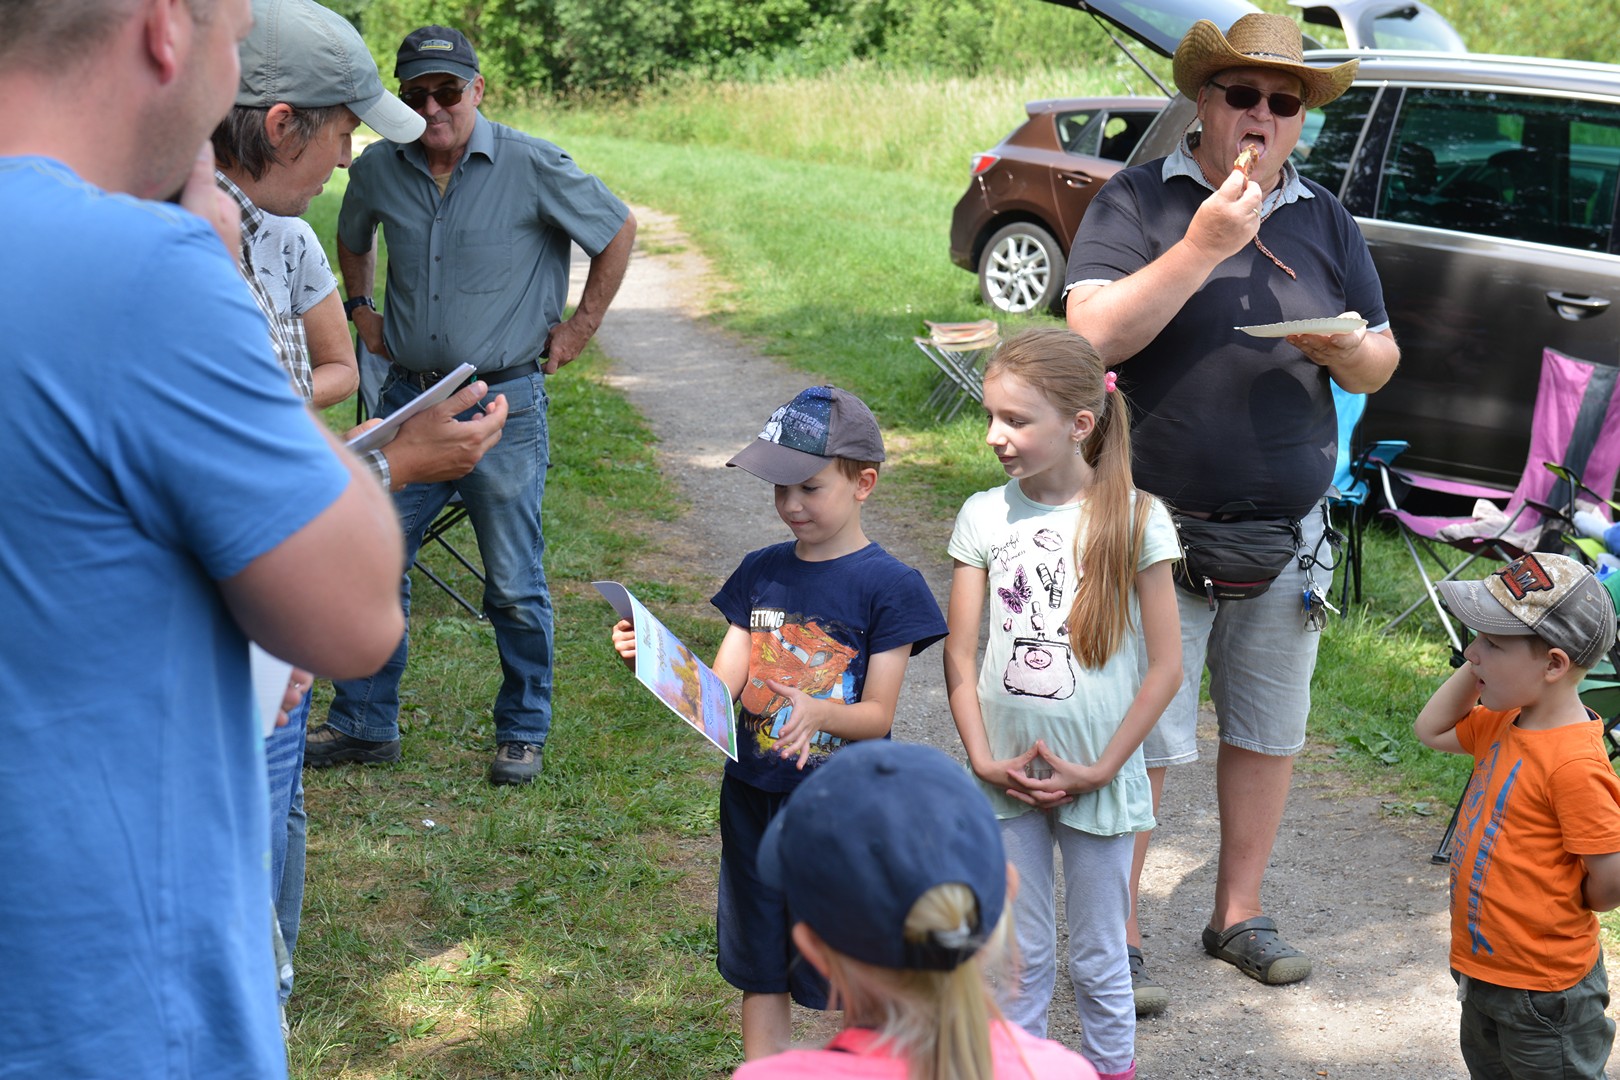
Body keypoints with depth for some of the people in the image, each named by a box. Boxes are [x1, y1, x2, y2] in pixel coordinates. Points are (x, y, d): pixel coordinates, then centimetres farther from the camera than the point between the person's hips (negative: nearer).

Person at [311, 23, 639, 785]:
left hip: (503, 405, -4)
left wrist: (580, 327, 2)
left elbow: (618, 230, 3)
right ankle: (364, 724, 19)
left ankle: (523, 734, 20)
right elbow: (352, 239, 26)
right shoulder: (378, 170, 3)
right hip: (408, 398, 4)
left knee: (515, 586, 4)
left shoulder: (531, 167, -9)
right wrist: (361, 309, 15)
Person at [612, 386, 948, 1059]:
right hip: (754, 800, 5)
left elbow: (877, 716, -11)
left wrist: (817, 712, -30)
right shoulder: (761, 572, 5)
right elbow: (721, 684, 0)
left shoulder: (890, 586, -9)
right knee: (759, 971, 14)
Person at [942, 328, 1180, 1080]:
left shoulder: (1133, 520, -10)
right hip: (1007, 775, 2)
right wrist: (983, 758, -9)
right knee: (1021, 955, 14)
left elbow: (1165, 665, -8)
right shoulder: (984, 517, -3)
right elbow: (960, 653, 0)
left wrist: (1102, 769, -11)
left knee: (1098, 957, 13)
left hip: (1096, 781, -2)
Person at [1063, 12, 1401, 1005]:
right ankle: (1117, 938, 11)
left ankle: (1239, 914, 29)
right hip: (1161, 530, -5)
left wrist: (1351, 350, -10)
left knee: (1269, 733, 13)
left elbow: (1383, 363, 14)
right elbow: (1093, 335, -17)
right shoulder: (1138, 202, -3)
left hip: (1288, 538, 5)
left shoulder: (1327, 220, 11)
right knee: (1142, 744, -2)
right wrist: (1202, 245, -22)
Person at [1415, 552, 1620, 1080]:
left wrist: (1559, 908, -7)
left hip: (1542, 995, -10)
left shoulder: (1574, 765, -28)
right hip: (1484, 969, 10)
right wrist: (1475, 667, 4)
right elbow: (1431, 729, 18)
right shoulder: (1504, 725, 0)